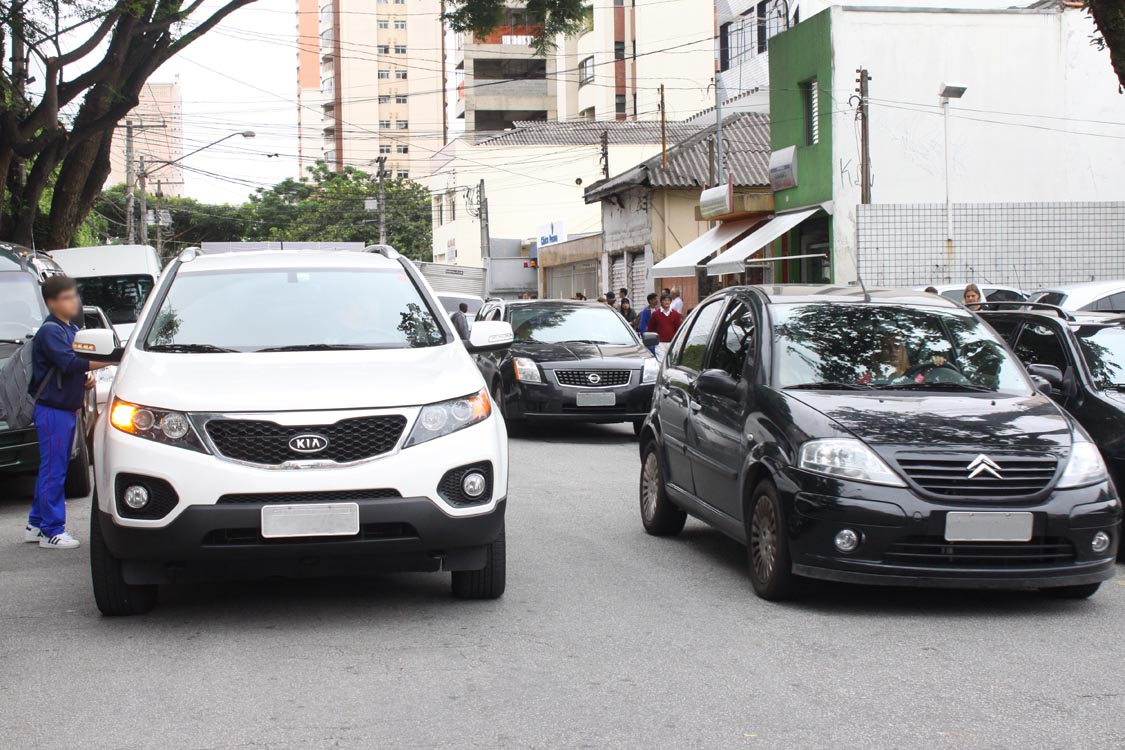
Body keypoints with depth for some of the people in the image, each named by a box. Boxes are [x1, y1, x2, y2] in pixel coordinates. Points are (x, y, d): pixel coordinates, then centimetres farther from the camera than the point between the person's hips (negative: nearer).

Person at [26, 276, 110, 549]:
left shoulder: (72, 329, 15)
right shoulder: (49, 332, -14)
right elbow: (68, 363, -27)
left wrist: (87, 376, 2)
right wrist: (107, 360, -33)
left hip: (69, 409, 9)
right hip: (52, 409, -9)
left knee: (51, 468, 14)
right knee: (53, 469, -7)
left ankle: (36, 524, 22)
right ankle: (52, 531, -4)